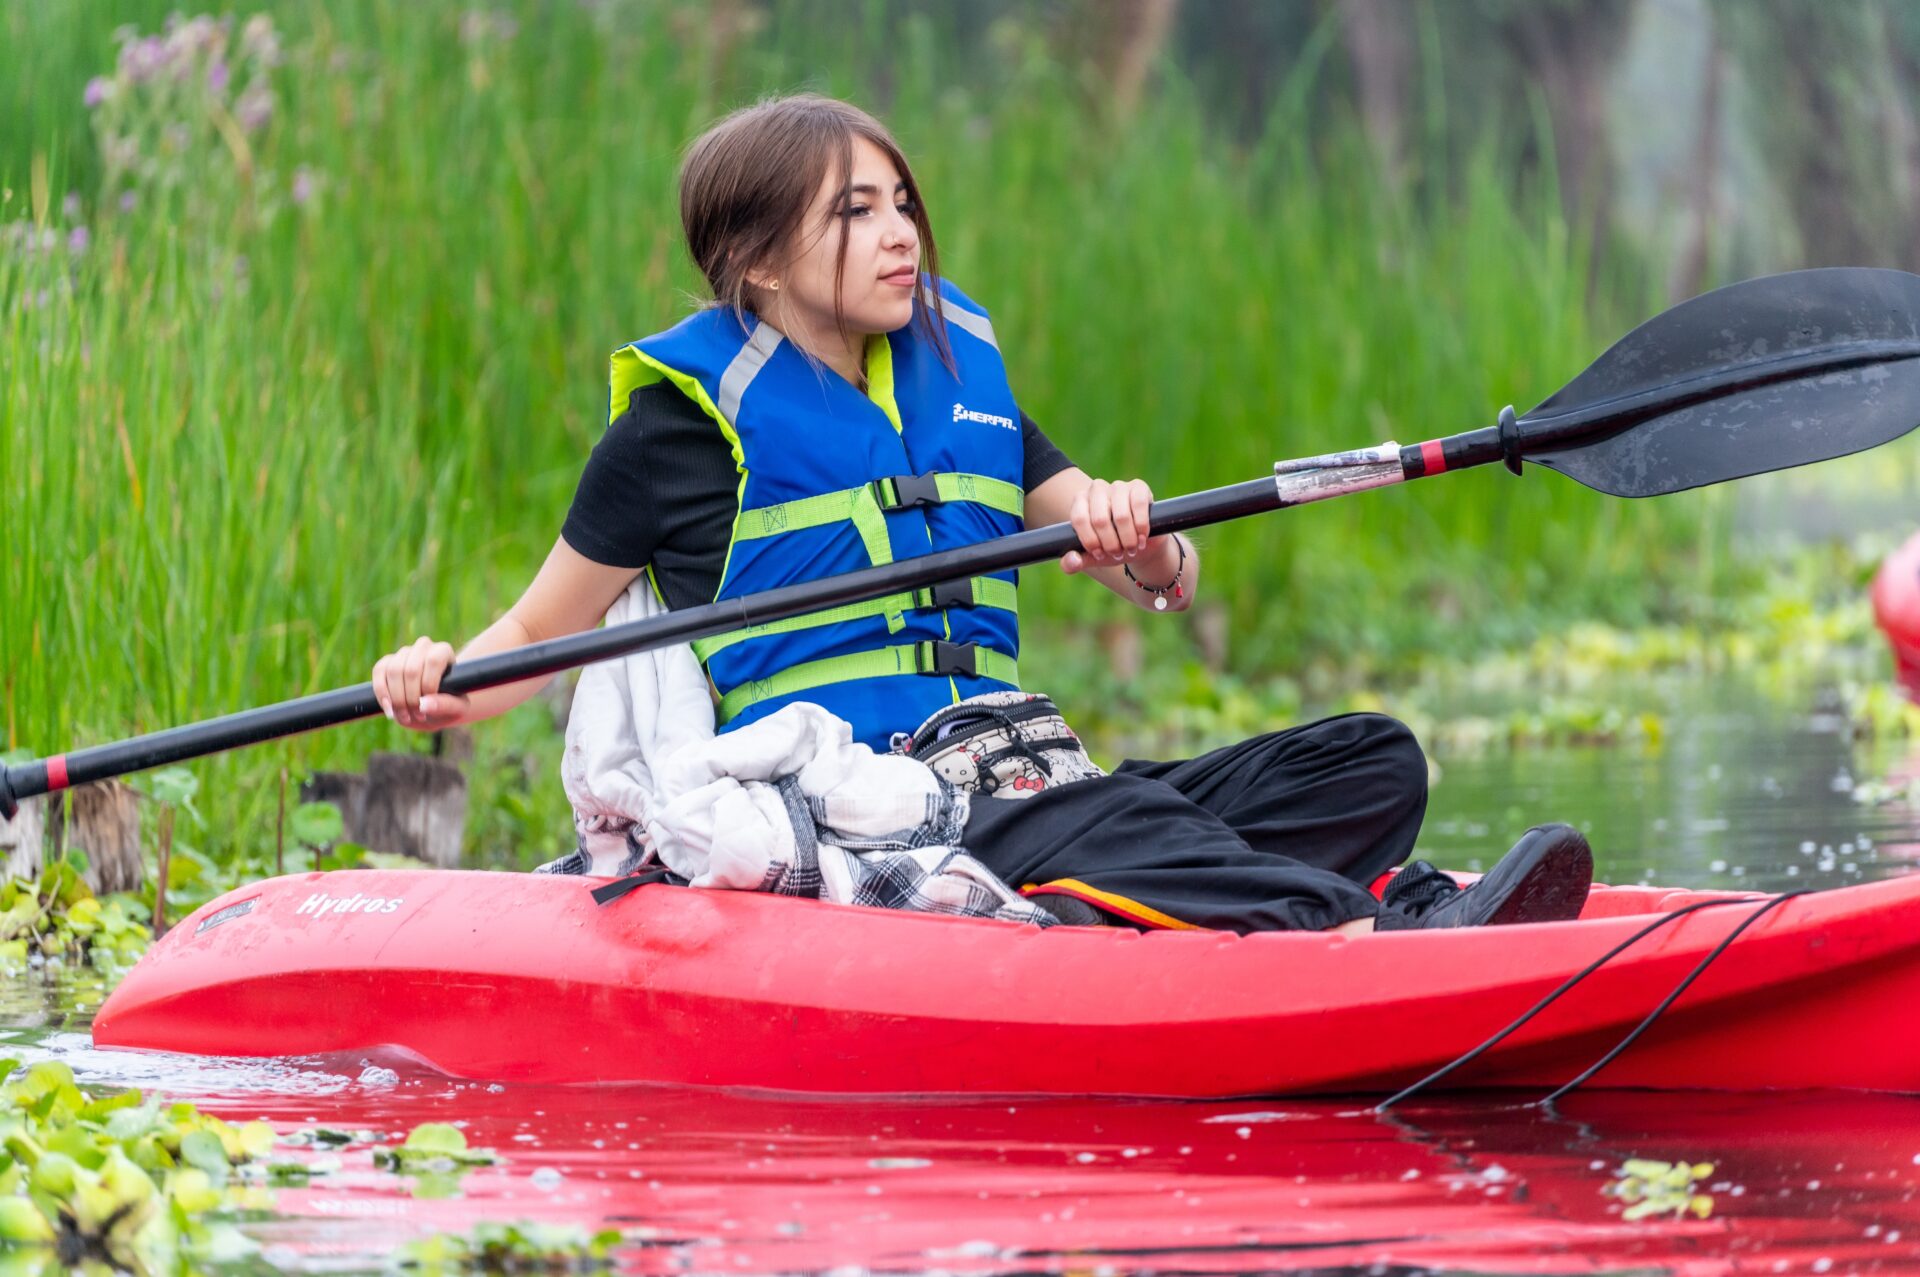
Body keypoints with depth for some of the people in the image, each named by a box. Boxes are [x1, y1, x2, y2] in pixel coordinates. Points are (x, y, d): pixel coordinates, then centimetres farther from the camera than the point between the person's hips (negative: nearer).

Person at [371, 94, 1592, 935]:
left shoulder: (960, 371, 20)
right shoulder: (690, 414, 4)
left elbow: (1167, 581, 17)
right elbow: (545, 630, 9)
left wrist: (1134, 539, -8)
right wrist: (450, 690, -15)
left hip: (1004, 774, 8)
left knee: (1372, 761, -9)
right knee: (1105, 831, -38)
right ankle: (1398, 930, -59)